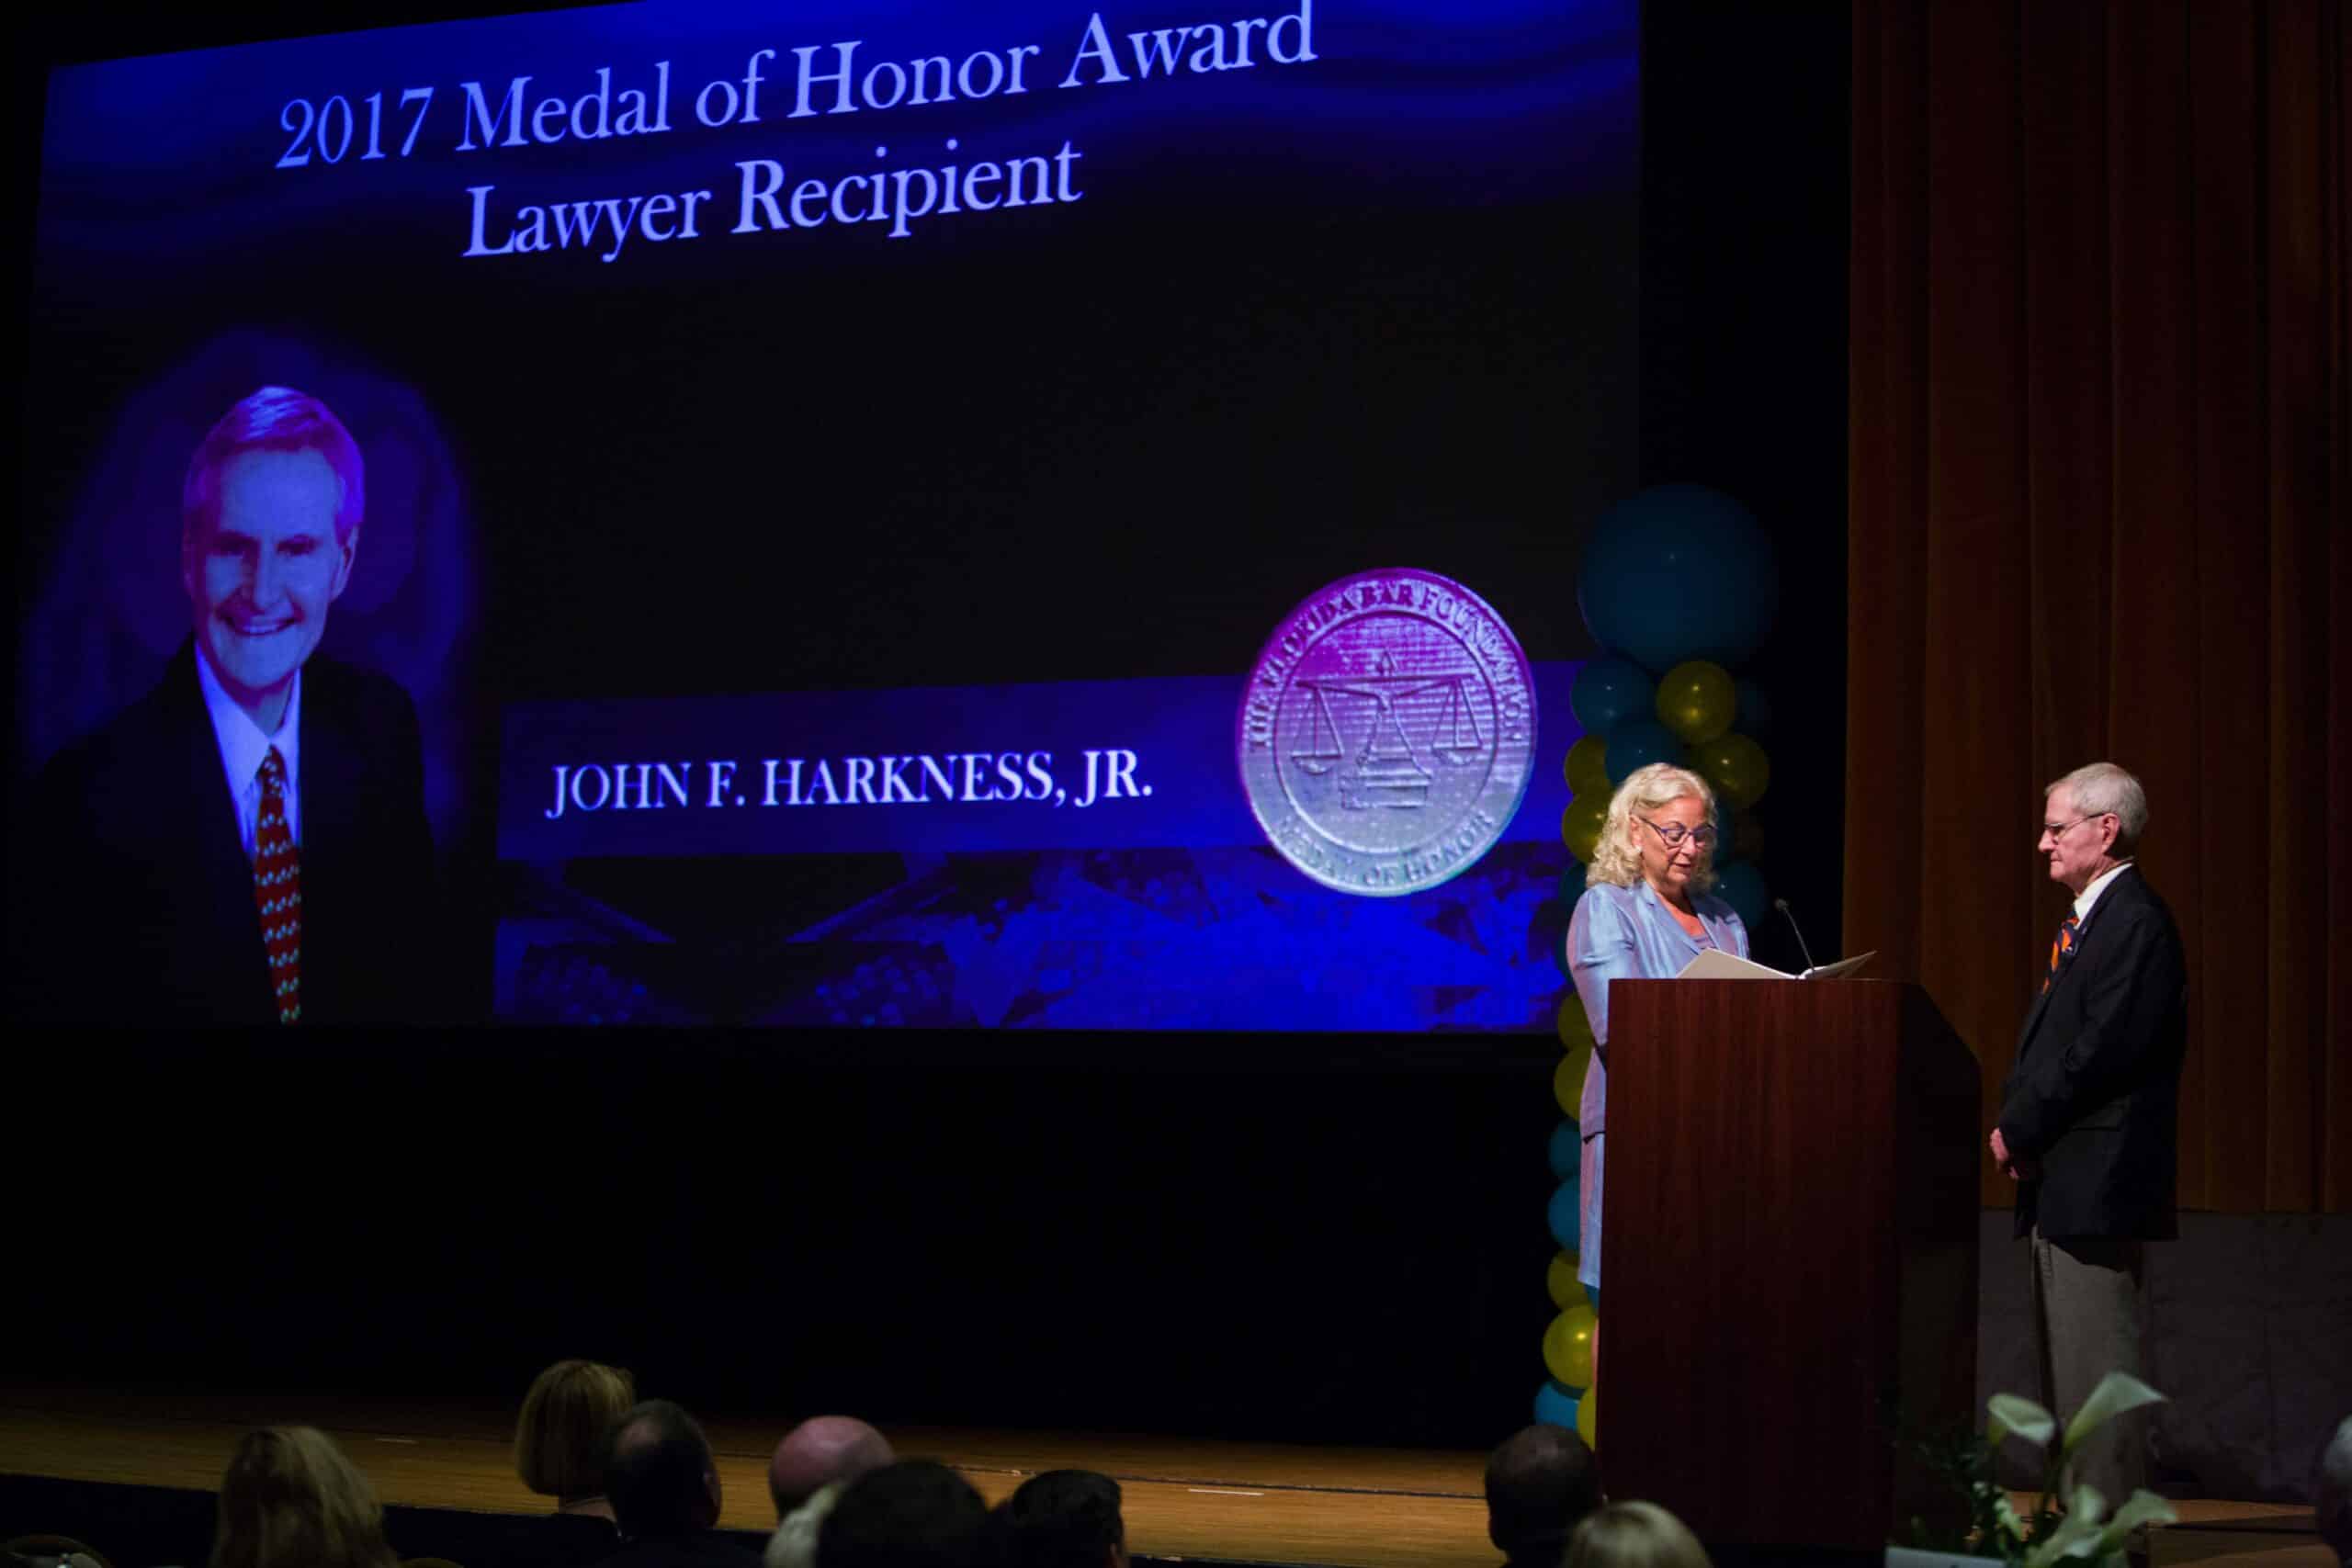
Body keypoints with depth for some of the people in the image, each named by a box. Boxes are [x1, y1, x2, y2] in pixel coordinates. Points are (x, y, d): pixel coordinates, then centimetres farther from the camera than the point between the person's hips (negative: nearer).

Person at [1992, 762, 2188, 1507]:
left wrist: (2020, 1129, -14)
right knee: (2062, 1367, 15)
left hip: (2096, 1180, -11)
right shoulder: (2087, 919, 19)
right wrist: (2017, 1126, 5)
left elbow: (2102, 1049, -21)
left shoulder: (2136, 920, -13)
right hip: (2059, 1179, 11)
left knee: (2098, 1366, -7)